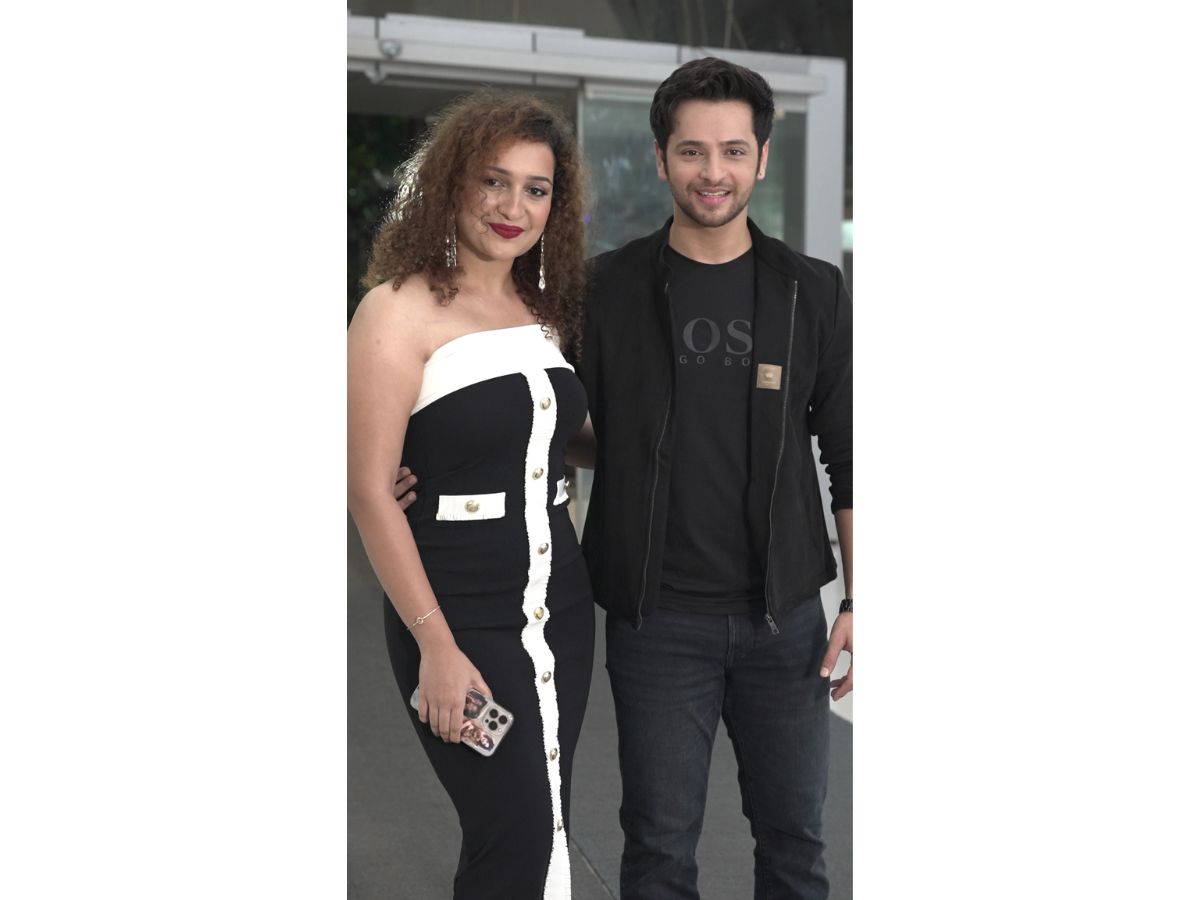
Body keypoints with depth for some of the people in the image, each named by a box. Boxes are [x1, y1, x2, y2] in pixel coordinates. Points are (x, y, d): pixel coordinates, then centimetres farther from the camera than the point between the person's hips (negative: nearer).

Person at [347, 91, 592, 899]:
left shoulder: (547, 311, 9)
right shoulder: (400, 310, -10)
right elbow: (371, 492, -14)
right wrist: (437, 646, -17)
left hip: (561, 607, 6)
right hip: (460, 615, -6)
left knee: (538, 832, 12)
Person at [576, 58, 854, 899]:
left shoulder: (813, 293, 2)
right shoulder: (609, 290, -2)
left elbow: (850, 457, 4)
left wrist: (859, 601, 0)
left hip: (785, 615, 2)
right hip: (657, 618, -1)